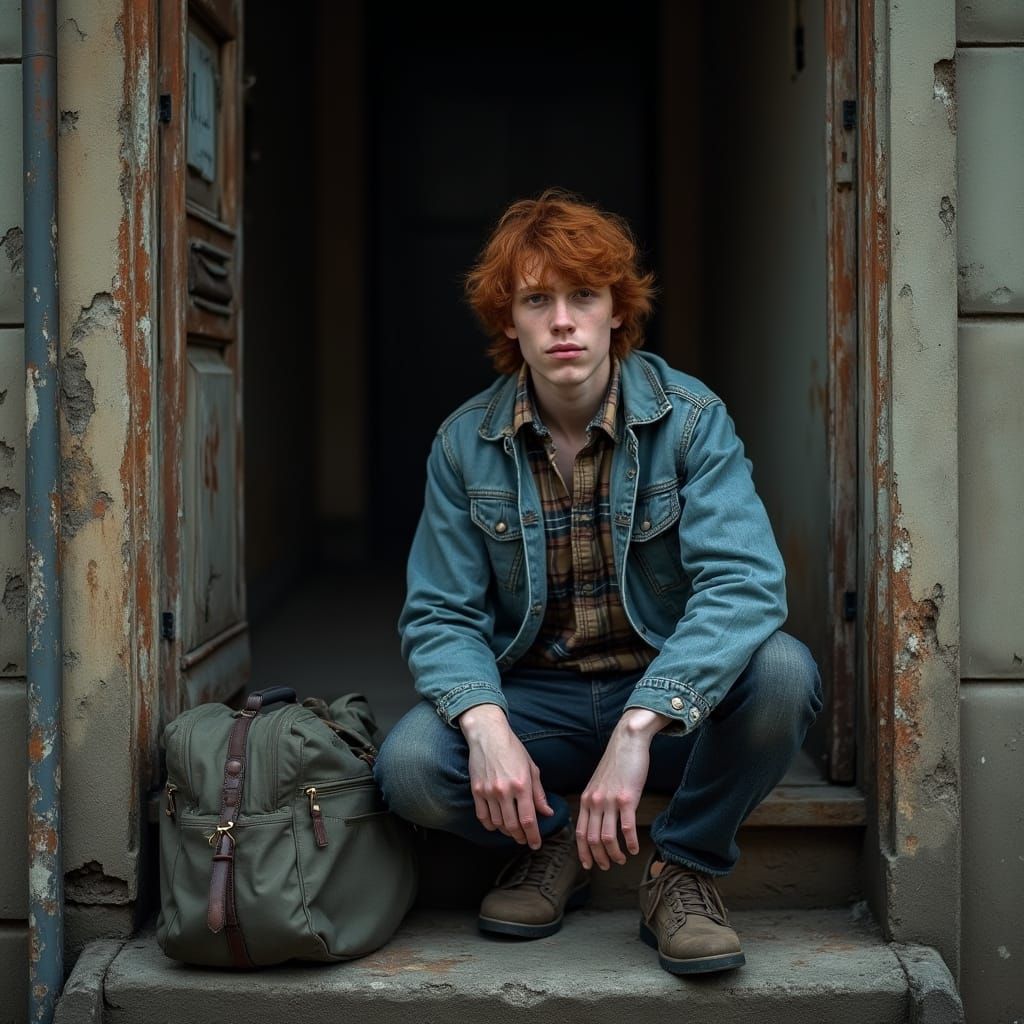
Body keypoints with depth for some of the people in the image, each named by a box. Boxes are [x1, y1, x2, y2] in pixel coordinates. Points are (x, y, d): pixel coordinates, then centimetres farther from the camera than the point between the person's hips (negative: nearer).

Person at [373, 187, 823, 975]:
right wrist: (485, 726, -27)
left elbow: (744, 580, -25)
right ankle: (551, 842, 7)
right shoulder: (466, 443, -4)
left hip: (674, 700, -1)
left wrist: (637, 729, -37)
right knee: (409, 766, -27)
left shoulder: (690, 419, -11)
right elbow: (441, 615, -5)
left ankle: (686, 867, -6)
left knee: (780, 670, -32)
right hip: (536, 698, 1)